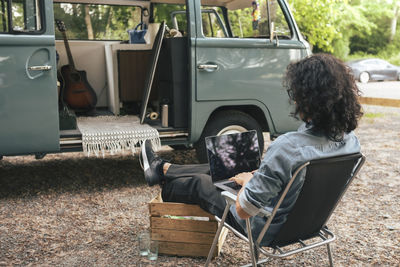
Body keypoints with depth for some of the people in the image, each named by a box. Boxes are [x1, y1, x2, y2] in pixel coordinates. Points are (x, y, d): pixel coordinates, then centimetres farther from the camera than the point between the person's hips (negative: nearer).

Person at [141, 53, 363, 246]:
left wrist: (248, 179, -8)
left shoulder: (288, 147, -39)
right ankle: (162, 169, 44)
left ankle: (162, 189, 49)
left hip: (269, 230, -7)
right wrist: (256, 174, 7)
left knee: (200, 183, 16)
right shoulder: (351, 142, -13)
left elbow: (243, 210, -31)